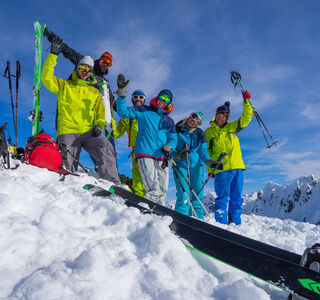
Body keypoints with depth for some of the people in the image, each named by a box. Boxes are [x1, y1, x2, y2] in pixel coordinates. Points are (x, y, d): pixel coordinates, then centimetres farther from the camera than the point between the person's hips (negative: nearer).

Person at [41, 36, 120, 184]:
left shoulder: (94, 92, 25)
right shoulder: (64, 85, 20)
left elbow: (100, 111, 21)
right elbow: (46, 78, 7)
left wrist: (99, 125, -1)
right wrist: (53, 55, 2)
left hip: (90, 132, 1)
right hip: (68, 131, -1)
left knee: (106, 150, -25)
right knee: (68, 168, -17)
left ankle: (112, 184, -28)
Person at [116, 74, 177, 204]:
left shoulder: (169, 121, 22)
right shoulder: (144, 111, 12)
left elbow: (173, 139, 17)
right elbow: (123, 112, 5)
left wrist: (168, 147, -6)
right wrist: (122, 94, -6)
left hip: (162, 159, 5)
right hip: (145, 154, -5)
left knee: (163, 190, 3)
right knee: (154, 189, -20)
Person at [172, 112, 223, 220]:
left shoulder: (199, 133, 13)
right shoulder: (177, 130, 2)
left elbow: (203, 152, 12)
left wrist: (210, 162, -4)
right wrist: (179, 155, -21)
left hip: (197, 166, 4)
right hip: (181, 166, -3)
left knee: (198, 197, 0)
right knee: (184, 197, -14)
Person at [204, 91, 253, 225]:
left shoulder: (232, 127, 16)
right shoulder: (208, 132, 9)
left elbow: (246, 118, 12)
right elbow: (206, 152, 5)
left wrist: (246, 101, 0)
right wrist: (210, 169, -3)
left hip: (237, 168, 4)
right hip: (221, 170, -3)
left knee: (236, 200, 7)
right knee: (222, 199, -8)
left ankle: (235, 225, 16)